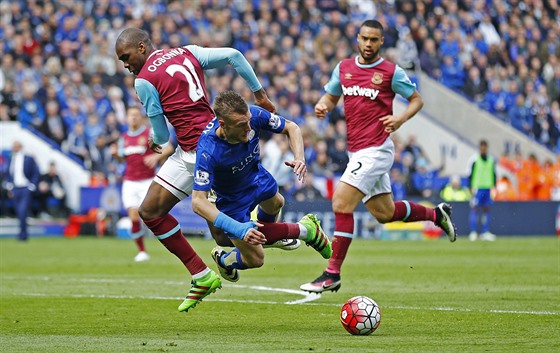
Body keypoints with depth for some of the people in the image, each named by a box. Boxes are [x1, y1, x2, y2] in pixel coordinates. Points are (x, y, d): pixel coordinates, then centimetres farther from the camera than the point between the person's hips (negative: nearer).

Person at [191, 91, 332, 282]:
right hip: (232, 199, -6)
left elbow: (291, 128, -14)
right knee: (255, 259, -5)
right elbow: (198, 202, -44)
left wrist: (299, 158, -34)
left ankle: (267, 234, 70)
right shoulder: (208, 151, -45)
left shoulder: (253, 115, -33)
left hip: (257, 177, 6)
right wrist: (238, 229, -54)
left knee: (275, 204, 38)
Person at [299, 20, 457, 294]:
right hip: (356, 151, 7)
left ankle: (332, 274, -12)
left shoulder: (391, 72, -5)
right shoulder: (343, 68, 10)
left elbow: (417, 100, 3)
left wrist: (401, 119, -16)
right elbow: (331, 95, 22)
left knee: (341, 202, -17)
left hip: (376, 149, -7)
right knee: (384, 213, 15)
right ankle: (436, 214, 39)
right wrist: (322, 106, -1)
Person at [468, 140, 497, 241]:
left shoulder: (491, 160, 11)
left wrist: (494, 185, 10)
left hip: (488, 188, 5)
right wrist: (471, 187, -8)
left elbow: (493, 174, 18)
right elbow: (470, 174, -2)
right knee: (475, 209, -7)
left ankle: (485, 232, 8)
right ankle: (473, 232, -6)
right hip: (477, 187, -5)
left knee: (486, 209, 5)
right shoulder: (474, 159, -3)